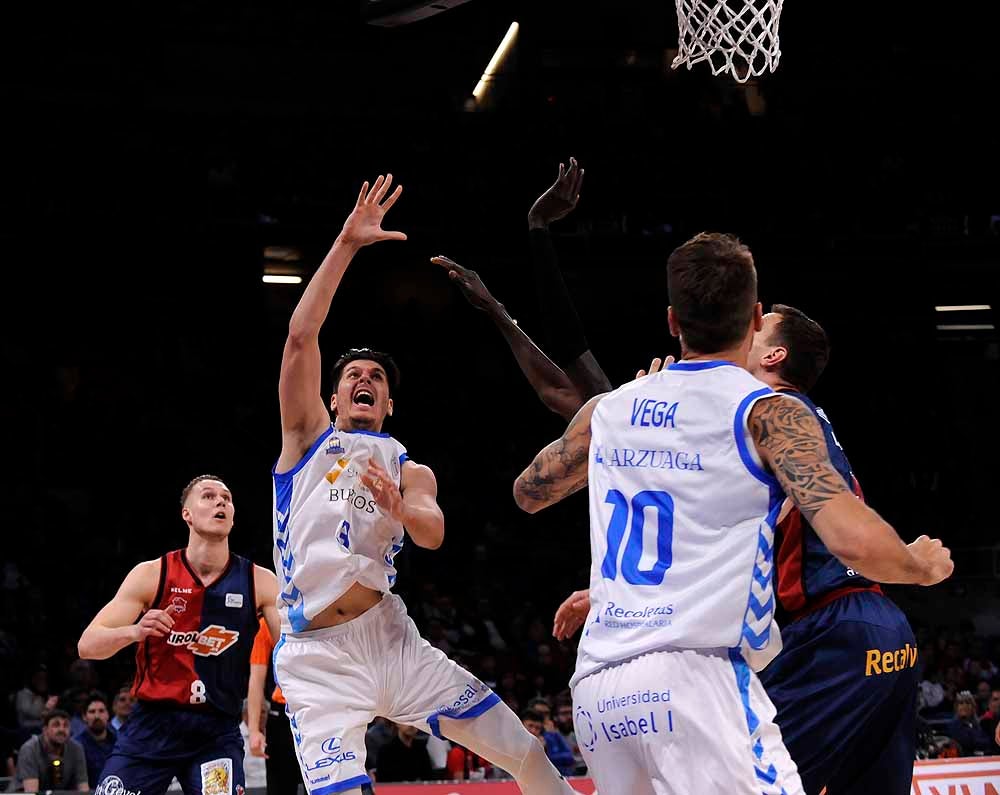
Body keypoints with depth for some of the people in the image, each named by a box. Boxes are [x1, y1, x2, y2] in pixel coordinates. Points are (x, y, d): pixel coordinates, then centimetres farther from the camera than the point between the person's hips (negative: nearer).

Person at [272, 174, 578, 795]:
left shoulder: (409, 471, 15)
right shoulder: (309, 436, 11)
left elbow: (433, 534, -8)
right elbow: (301, 336, -3)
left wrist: (398, 509, -31)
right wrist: (346, 245, -9)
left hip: (389, 638, 2)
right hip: (316, 657, -2)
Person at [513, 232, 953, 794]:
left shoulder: (607, 409, 14)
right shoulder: (770, 412, -3)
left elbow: (528, 492, 33)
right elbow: (856, 542, -16)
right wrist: (924, 565, 7)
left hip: (597, 686, 7)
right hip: (695, 679, -6)